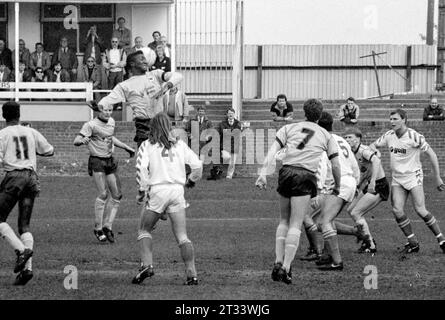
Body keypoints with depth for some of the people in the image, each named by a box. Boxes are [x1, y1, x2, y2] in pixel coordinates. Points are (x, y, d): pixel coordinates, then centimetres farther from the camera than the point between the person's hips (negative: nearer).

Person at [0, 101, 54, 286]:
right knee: (25, 224, 6)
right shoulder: (31, 133, 11)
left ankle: (21, 250, -17)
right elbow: (49, 151, 21)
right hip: (31, 176, 5)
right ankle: (27, 268, -5)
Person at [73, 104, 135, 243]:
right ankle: (98, 229, -8)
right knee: (103, 194, -17)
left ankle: (107, 226, 11)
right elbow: (76, 141, -18)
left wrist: (126, 148, 33)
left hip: (110, 161, 8)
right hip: (97, 161, -7)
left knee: (117, 195, 2)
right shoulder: (91, 125, -13)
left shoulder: (111, 122, 10)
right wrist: (82, 140, -41)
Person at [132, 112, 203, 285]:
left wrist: (141, 190, -6)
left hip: (157, 190, -2)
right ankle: (191, 274, -5)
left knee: (144, 230, 14)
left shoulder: (147, 146, 3)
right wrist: (190, 181, 25)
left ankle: (146, 264, -4)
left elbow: (141, 168, -12)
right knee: (182, 237, 3)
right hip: (177, 191, 2)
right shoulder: (180, 145, 11)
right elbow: (197, 165, 8)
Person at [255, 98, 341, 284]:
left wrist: (263, 174, -4)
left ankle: (278, 262, 8)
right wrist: (337, 187, 29)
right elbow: (336, 166, 14)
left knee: (284, 221, 18)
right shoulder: (326, 136, 15)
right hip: (306, 176, -2)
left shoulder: (289, 128, 16)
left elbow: (272, 151, 3)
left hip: (286, 172, 2)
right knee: (295, 225, -3)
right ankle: (285, 269, -12)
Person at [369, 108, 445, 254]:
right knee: (397, 210, -9)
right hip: (397, 178, 5)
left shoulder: (414, 136, -15)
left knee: (420, 210, -14)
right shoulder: (389, 136, 2)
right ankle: (413, 243, 3)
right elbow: (373, 145, 17)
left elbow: (431, 154, -9)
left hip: (413, 176, -5)